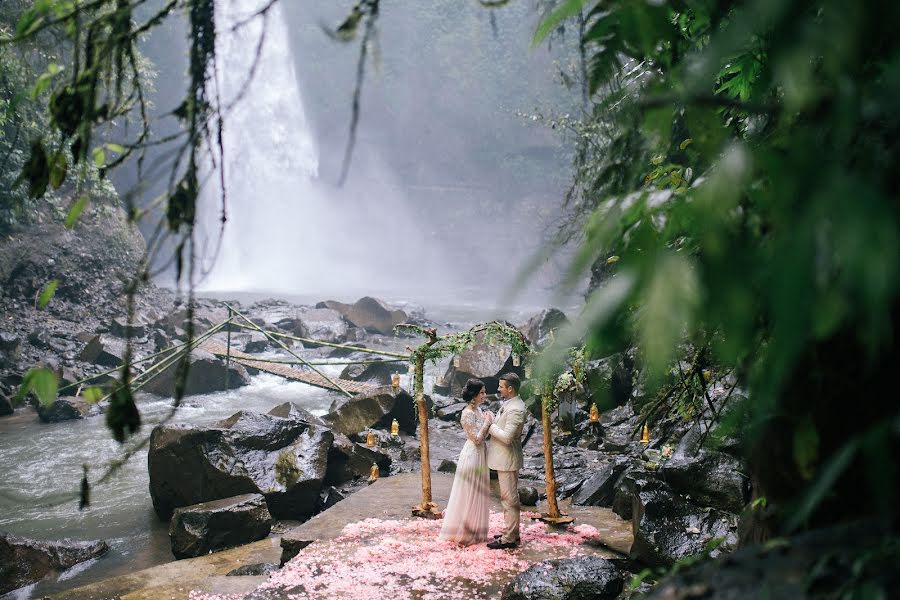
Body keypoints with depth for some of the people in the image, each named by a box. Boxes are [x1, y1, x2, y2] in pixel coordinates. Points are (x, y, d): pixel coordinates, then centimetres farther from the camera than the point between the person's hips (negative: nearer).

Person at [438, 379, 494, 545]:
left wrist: (489, 420, -2)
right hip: (472, 455, -9)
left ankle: (473, 530, 29)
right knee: (468, 494, 0)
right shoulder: (468, 413, -20)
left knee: (477, 493, 17)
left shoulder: (478, 410, 7)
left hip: (479, 454, 9)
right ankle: (462, 533, 11)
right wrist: (487, 421, -14)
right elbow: (477, 438, -21)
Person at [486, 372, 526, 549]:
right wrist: (491, 423, 2)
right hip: (503, 459, 11)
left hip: (508, 460, -11)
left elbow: (507, 436, -27)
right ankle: (512, 532, 29)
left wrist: (491, 426, -16)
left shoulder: (516, 409, -23)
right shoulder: (508, 404, 10)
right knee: (508, 498, 18)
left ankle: (509, 539, 4)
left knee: (509, 499, -3)